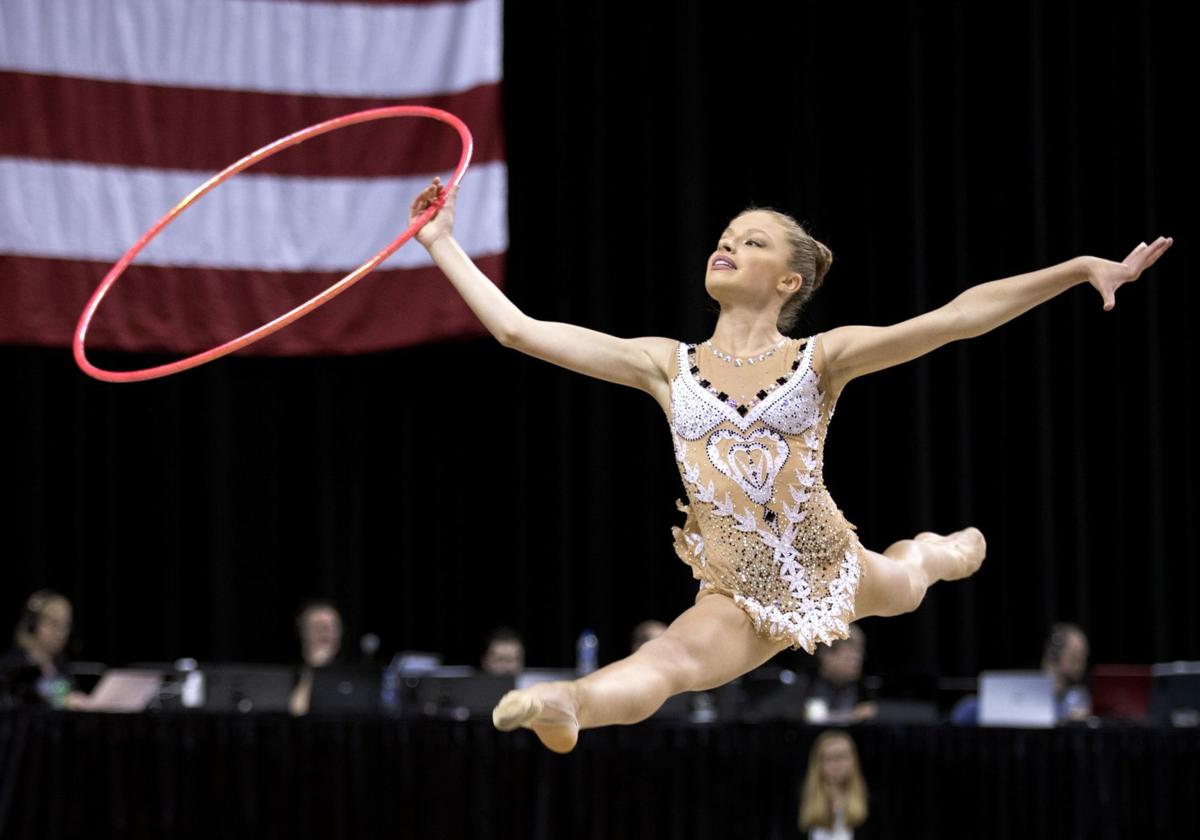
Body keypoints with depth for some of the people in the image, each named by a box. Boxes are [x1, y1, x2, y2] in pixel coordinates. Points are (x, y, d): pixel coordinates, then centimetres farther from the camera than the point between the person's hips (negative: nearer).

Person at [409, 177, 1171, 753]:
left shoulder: (821, 359, -5)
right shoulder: (666, 366, 2)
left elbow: (957, 317, -17)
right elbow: (518, 329, 1)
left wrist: (1082, 269, -27)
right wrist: (442, 245, 2)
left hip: (837, 571, 1)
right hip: (741, 599, -1)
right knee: (667, 663, -34)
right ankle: (569, 704, -65)